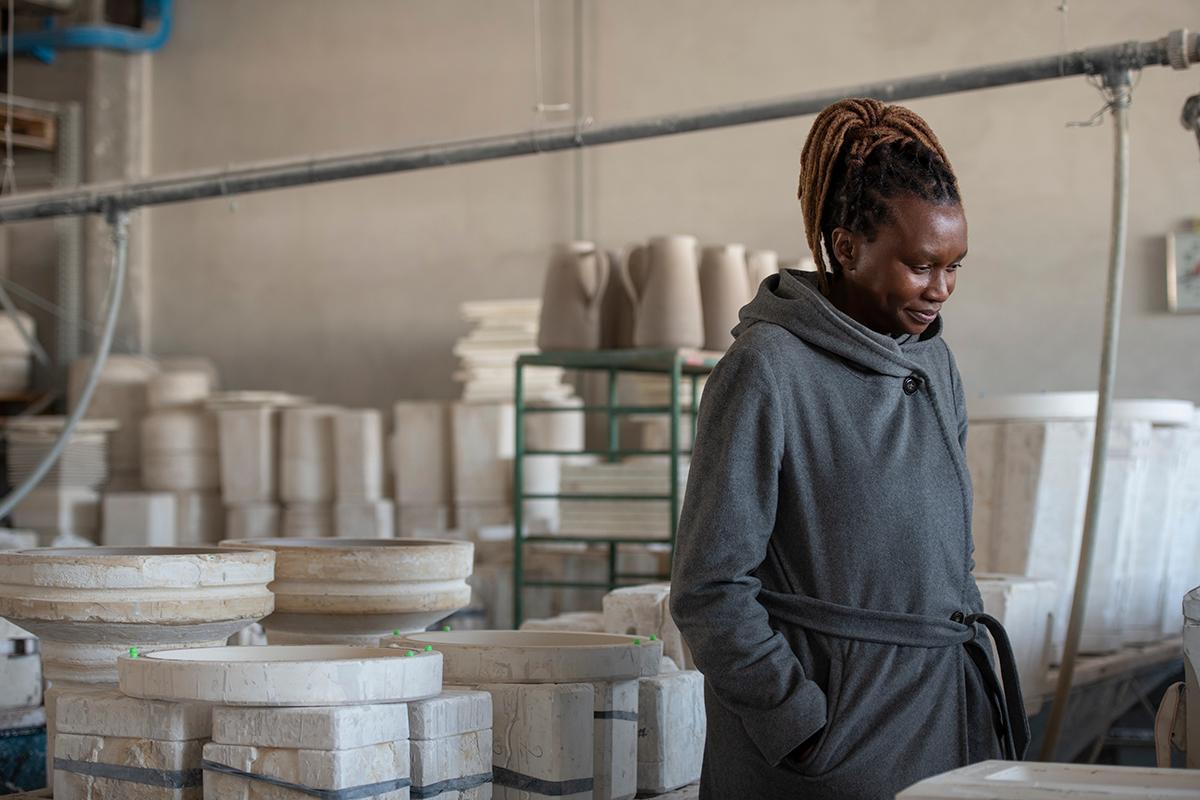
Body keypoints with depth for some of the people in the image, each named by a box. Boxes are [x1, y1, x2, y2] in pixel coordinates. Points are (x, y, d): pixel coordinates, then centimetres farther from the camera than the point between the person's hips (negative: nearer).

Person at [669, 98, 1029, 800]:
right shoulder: (768, 367, -12)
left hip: (948, 717, 7)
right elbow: (710, 590, -14)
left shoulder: (936, 362, 10)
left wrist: (978, 671, 11)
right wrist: (805, 730, -15)